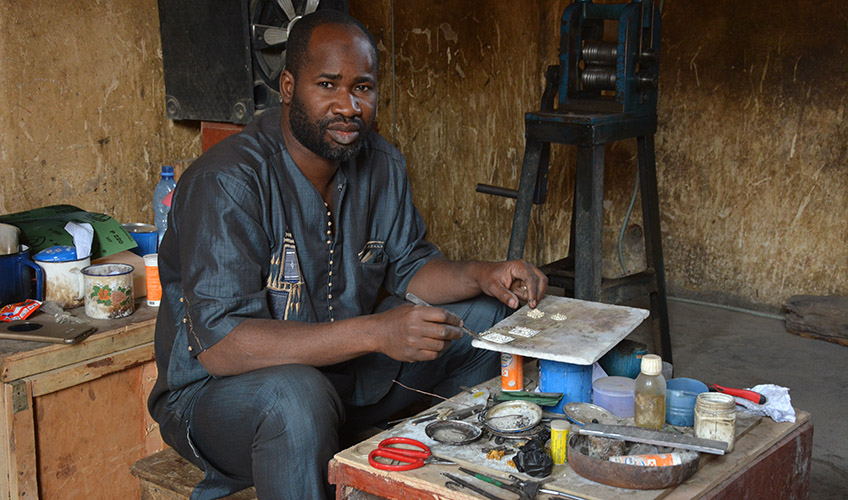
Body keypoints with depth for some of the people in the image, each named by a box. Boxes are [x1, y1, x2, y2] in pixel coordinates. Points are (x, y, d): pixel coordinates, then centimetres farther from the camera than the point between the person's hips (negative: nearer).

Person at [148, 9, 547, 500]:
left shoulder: (381, 164, -1)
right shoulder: (226, 182, -26)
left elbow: (409, 265, 11)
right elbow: (220, 345, -33)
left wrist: (482, 276, -11)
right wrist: (374, 332, -39)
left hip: (346, 370, 7)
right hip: (218, 387, -7)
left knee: (490, 318, 2)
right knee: (295, 397, -42)